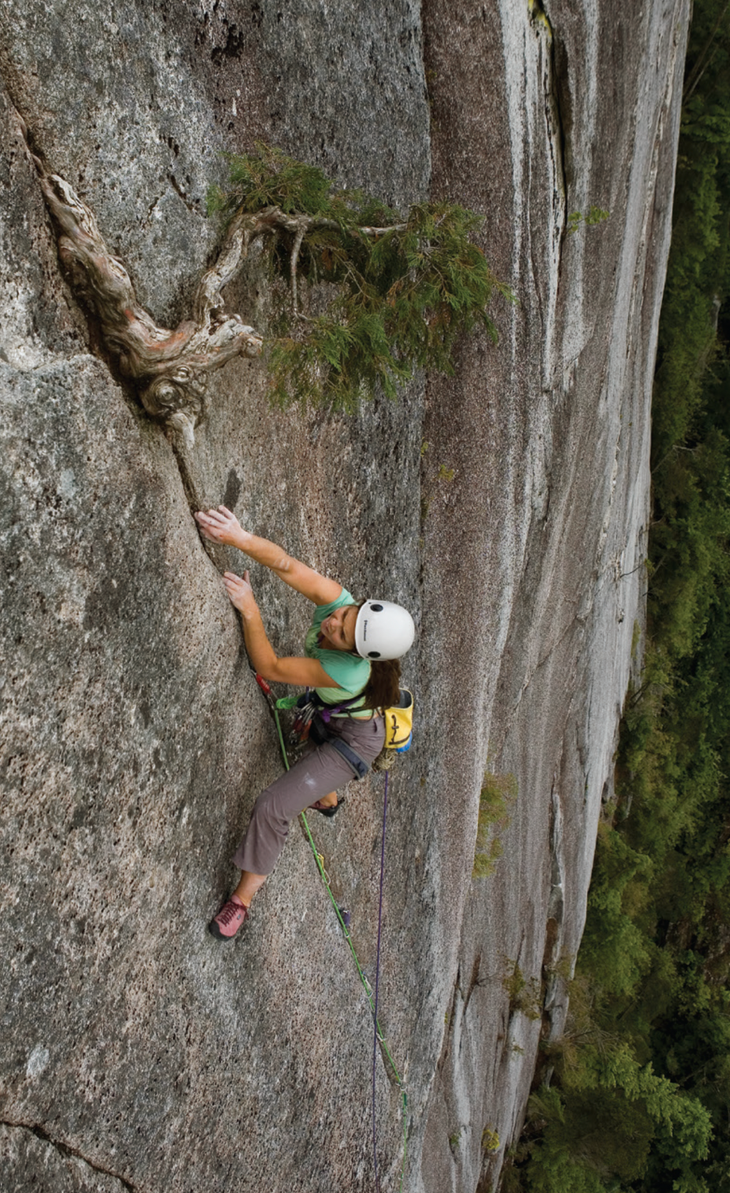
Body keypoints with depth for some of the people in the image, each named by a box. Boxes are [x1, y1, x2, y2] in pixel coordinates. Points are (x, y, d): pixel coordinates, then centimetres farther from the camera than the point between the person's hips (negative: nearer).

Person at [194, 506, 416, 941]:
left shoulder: (348, 671, -43)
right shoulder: (337, 601, -29)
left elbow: (271, 668, -37)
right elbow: (287, 566, -34)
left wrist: (250, 611, -43)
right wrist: (241, 538, -49)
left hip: (352, 741, -8)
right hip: (328, 714, 8)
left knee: (274, 807, -15)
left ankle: (243, 897, 6)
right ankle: (327, 800, 70)